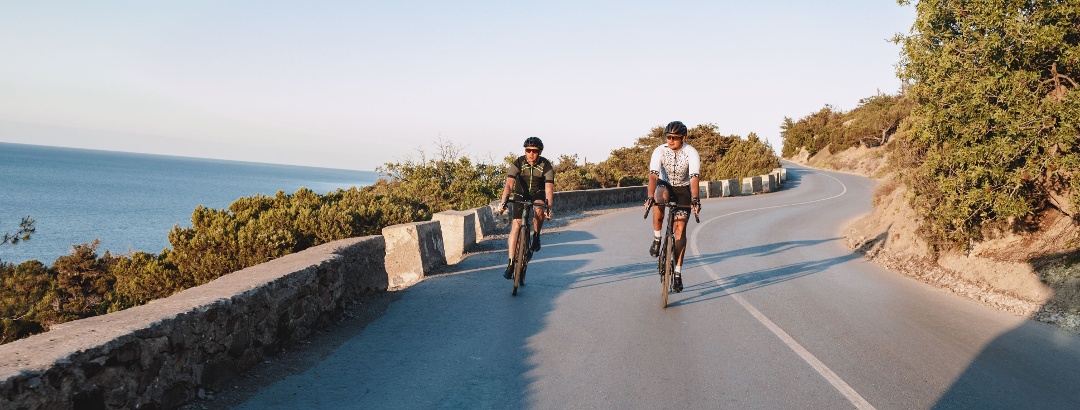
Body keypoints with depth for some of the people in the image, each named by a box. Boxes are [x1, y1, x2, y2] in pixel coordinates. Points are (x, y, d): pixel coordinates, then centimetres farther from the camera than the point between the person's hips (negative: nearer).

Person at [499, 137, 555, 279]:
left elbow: (549, 188, -28)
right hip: (521, 194, 1)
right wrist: (503, 202, -43)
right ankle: (511, 263, -7)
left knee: (539, 209, -36)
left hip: (538, 194, 0)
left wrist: (549, 207, -43)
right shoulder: (518, 163, -19)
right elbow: (509, 184, -28)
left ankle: (536, 236, -8)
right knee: (516, 225, -12)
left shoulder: (546, 166, -19)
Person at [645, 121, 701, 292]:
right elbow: (653, 175, -31)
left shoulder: (691, 153, -22)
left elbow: (694, 177, -32)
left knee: (680, 228, -10)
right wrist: (650, 197, -46)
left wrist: (695, 200, -47)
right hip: (665, 185, 0)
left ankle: (677, 273, -3)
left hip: (683, 189, 0)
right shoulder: (660, 151, -20)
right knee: (660, 198, -38)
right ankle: (657, 239, -18)